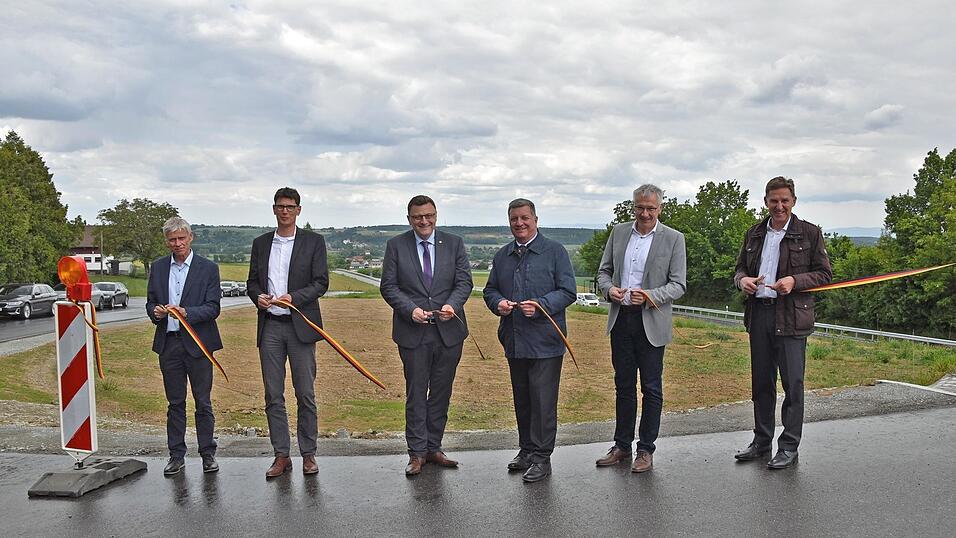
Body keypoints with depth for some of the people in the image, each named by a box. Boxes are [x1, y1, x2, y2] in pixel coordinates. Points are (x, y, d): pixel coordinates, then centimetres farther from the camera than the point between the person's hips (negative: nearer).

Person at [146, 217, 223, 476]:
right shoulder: (158, 267, 10)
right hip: (168, 343, 3)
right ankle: (176, 456, 19)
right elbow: (150, 302, 13)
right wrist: (156, 312, -10)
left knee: (203, 403, 3)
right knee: (175, 403, 10)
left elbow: (213, 308, -7)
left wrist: (186, 312, -23)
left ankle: (208, 454, 14)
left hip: (197, 343, -3)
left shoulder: (208, 268, -2)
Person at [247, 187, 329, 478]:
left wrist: (294, 297, -19)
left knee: (305, 394, 1)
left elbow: (321, 282, -3)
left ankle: (308, 454, 12)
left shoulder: (313, 241, 2)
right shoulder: (261, 243, 13)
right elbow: (252, 281, 15)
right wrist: (257, 296, -8)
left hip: (300, 325, -3)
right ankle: (281, 455, 14)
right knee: (273, 395, 5)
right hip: (269, 326, 3)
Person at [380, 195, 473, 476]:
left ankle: (433, 447, 23)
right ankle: (417, 452, 12)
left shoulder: (454, 243, 6)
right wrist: (410, 310, -16)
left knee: (441, 392, 10)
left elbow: (464, 281, 2)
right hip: (413, 332, -2)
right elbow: (389, 286, -1)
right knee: (416, 394, 3)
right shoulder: (396, 245, 2)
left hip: (448, 330, 2)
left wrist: (452, 305, -17)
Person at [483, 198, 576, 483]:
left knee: (543, 400, -3)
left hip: (545, 341, -5)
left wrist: (540, 305, -20)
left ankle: (541, 457, 7)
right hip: (514, 340, 5)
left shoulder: (555, 251, -2)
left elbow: (568, 291, -6)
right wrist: (498, 303, -4)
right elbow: (490, 290, 19)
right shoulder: (502, 256, 14)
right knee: (521, 399, 15)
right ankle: (526, 449, 28)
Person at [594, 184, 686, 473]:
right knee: (623, 385, 13)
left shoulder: (673, 239, -3)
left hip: (651, 322, -3)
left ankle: (645, 450, 16)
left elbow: (678, 284, -5)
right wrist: (609, 289, -10)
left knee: (651, 388, 4)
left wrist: (649, 296, -21)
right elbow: (604, 271, 12)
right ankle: (622, 446, 23)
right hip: (620, 319, 4)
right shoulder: (619, 232, 7)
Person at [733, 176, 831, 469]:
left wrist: (795, 281, -17)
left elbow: (824, 274, 0)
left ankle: (789, 447, 10)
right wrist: (742, 280, -3)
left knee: (793, 382, -1)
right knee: (761, 381, 12)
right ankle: (761, 442, 24)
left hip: (791, 317, -4)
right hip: (759, 314, 5)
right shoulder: (754, 233, 13)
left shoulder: (810, 233, 0)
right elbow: (740, 268, 21)